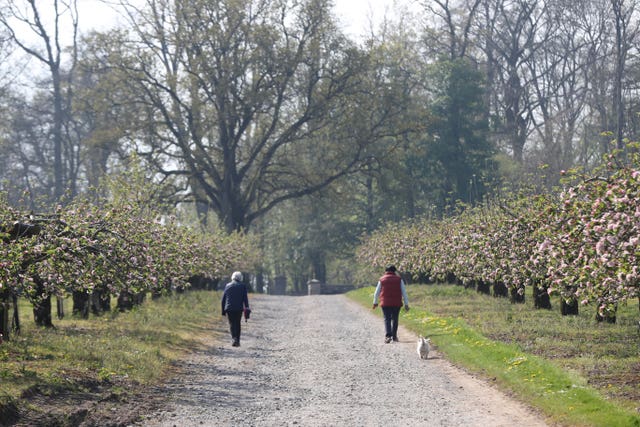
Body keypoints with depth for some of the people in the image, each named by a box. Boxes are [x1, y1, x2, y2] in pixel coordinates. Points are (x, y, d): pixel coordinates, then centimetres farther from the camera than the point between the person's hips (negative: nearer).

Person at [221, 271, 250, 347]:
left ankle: (234, 338, -20)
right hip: (239, 309, 0)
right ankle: (237, 341, 11)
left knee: (232, 324, 1)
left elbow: (223, 298, 9)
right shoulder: (242, 286, 2)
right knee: (237, 324, 11)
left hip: (229, 308, 0)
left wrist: (223, 310, 15)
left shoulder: (228, 285, 7)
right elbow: (245, 298, -3)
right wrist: (247, 309, -3)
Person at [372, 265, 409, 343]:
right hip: (397, 303, 1)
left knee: (387, 319, 0)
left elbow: (377, 292, 11)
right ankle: (394, 336, 19)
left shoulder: (382, 280, 4)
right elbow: (404, 292, 1)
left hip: (385, 303, -1)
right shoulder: (399, 279, 3)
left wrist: (375, 302, 24)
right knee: (395, 319, 13)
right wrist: (406, 304, 4)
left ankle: (388, 336, -18)